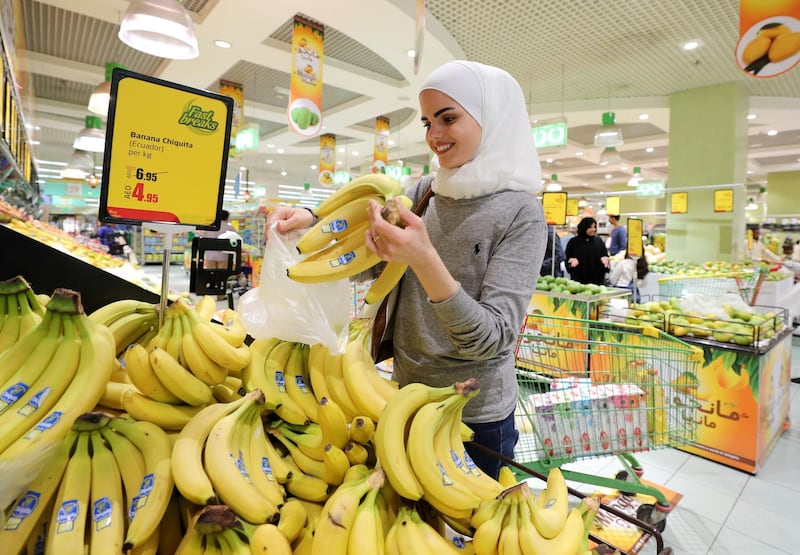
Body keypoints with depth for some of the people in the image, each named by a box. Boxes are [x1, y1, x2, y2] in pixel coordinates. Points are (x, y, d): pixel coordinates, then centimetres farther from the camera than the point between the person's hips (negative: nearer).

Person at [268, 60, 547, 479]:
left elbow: (493, 338, -24)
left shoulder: (520, 213, -17)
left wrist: (425, 260, -37)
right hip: (406, 399, 5)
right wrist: (311, 222, -14)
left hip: (474, 418, -5)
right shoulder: (425, 192, -2)